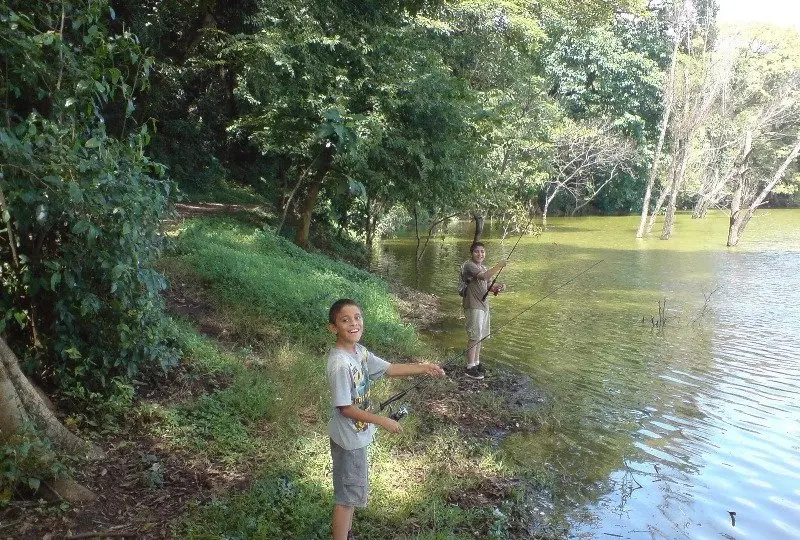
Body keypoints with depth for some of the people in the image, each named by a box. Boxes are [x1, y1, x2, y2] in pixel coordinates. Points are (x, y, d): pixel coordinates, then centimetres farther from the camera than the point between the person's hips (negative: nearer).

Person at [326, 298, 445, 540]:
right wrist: (382, 421, -19)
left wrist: (423, 368, 0)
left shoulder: (359, 351, -2)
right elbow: (345, 408, -25)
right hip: (348, 438, -9)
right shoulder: (339, 364, -30)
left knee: (351, 492, 24)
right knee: (347, 495, 7)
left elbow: (389, 369, 8)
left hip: (357, 434, 9)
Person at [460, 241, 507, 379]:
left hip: (483, 305, 9)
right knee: (474, 337, -5)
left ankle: (476, 362, 27)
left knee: (479, 336, 15)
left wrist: (497, 287, -3)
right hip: (473, 306, -9)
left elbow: (487, 286, 18)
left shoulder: (483, 268, 16)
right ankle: (470, 367, 3)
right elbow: (484, 276, -30)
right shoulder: (469, 266, -14)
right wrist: (499, 265, -26)